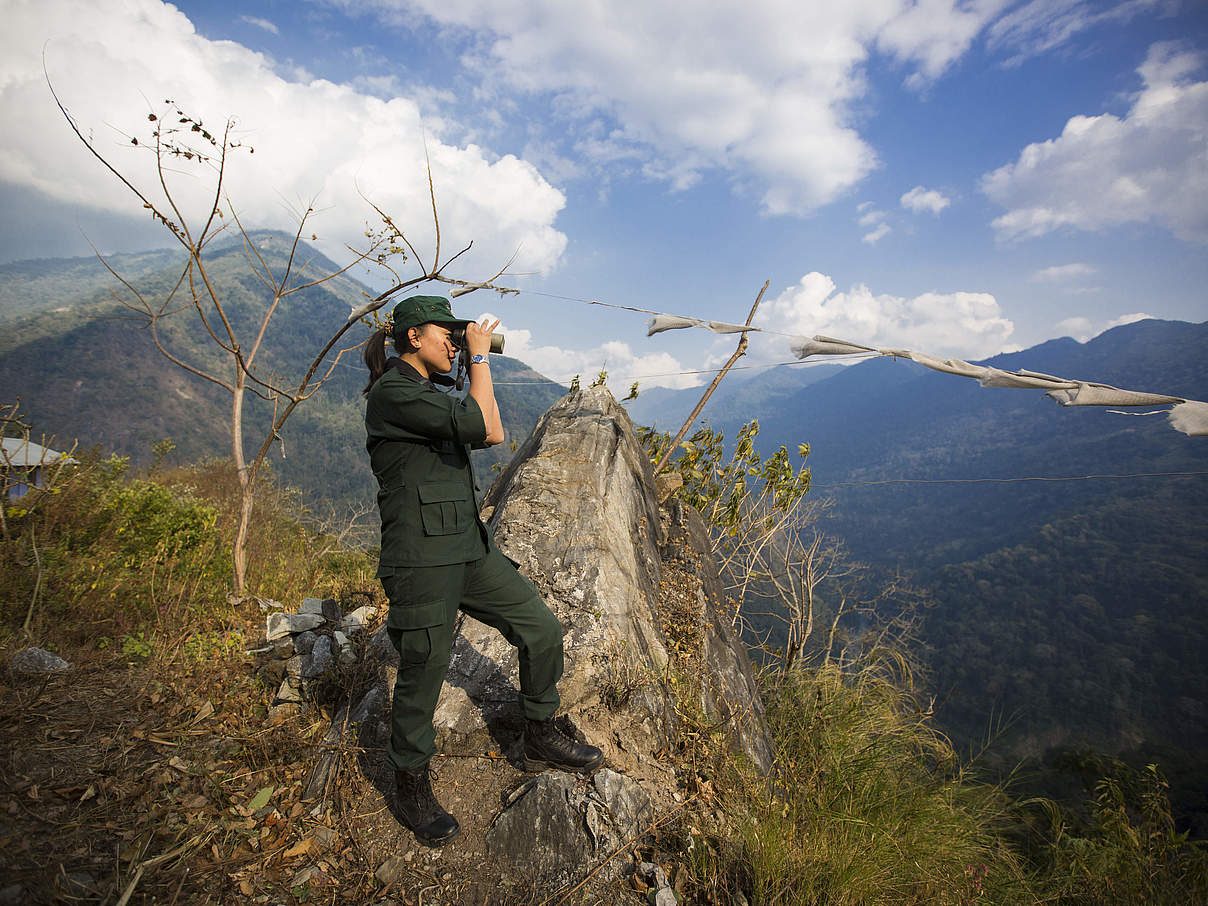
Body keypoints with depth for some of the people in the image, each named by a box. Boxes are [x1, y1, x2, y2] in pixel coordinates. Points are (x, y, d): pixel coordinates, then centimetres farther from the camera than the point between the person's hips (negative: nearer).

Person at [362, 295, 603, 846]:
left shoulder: (427, 392, 17)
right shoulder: (392, 393, -14)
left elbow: (491, 434, 19)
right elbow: (483, 428, -20)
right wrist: (479, 356, -11)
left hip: (468, 546, 9)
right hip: (422, 556, -9)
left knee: (542, 630, 8)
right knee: (423, 673, 6)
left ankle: (541, 739, 29)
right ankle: (412, 791, 31)